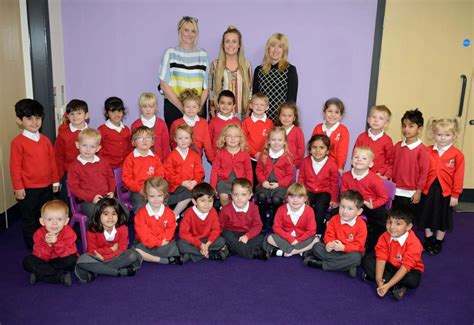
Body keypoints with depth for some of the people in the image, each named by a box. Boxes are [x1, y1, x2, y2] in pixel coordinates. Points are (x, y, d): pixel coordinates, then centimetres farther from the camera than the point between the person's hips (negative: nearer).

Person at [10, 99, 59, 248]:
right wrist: (18, 188, -12)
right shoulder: (18, 142, -12)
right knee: (29, 219, 9)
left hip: (47, 187, 5)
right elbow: (15, 167, -11)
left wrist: (55, 181, 11)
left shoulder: (45, 140, 4)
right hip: (28, 189, -5)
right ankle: (33, 247, 23)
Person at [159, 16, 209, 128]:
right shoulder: (170, 53, 2)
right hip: (174, 108, -2)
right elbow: (164, 85, -5)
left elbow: (206, 85, 8)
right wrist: (182, 107, -11)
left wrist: (199, 106, -7)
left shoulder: (203, 55, 10)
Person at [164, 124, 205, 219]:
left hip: (192, 185, 4)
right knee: (189, 194, -32)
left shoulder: (195, 156, 13)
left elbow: (199, 172, 11)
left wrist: (195, 182, -11)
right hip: (176, 186, -4)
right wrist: (183, 182, -14)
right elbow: (169, 175, -4)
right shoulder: (171, 156, 2)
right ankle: (174, 214, -14)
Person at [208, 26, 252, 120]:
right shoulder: (215, 64, 1)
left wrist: (248, 113, 3)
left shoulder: (246, 65, 5)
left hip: (241, 115, 1)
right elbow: (210, 90, 3)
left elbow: (250, 90, 8)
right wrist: (212, 112, -3)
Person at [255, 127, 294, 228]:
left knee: (276, 199, -29)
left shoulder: (287, 157, 0)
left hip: (280, 185, -2)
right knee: (261, 196, -28)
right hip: (266, 184, 2)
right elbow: (258, 169, 10)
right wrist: (263, 181, -6)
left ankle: (274, 223, -3)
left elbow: (290, 174, 2)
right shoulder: (264, 155, 7)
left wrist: (279, 183, -10)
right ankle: (262, 222, -8)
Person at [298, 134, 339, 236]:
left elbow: (334, 183, -1)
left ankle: (318, 232, -9)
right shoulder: (306, 161, -2)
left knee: (319, 208, -27)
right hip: (308, 191, 2)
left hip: (324, 192, -2)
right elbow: (301, 178, 6)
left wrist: (334, 199, -1)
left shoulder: (332, 165, -9)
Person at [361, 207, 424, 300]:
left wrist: (388, 285, -37)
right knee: (366, 260, -15)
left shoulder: (414, 243, -28)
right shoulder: (384, 237, -15)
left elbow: (406, 266, -31)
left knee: (412, 280, -36)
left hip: (409, 269, -4)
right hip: (389, 265, 4)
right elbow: (381, 258, -19)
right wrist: (378, 279, -33)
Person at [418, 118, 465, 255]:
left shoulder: (457, 154, -10)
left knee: (443, 218, 13)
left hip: (446, 192, -2)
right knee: (427, 216, 14)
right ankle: (428, 241, 33)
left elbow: (459, 176, -8)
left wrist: (455, 195, -7)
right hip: (428, 190, 2)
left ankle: (438, 243, 31)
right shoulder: (427, 151, -4)